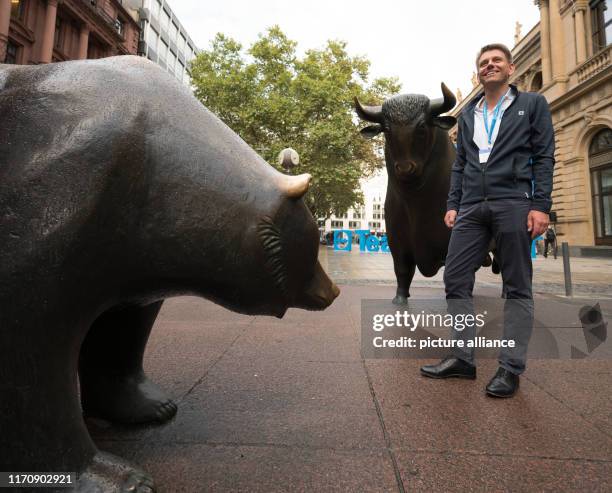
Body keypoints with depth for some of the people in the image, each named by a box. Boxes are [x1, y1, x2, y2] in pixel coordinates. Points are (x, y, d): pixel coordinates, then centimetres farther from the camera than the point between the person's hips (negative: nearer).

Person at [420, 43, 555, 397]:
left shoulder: (533, 104, 12)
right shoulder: (467, 113, 22)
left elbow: (544, 158, 3)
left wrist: (541, 205, -9)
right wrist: (453, 204, 7)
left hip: (514, 204, -3)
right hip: (472, 208, 4)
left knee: (517, 287, 0)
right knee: (455, 280, -2)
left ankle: (512, 368, 8)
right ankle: (463, 358, 8)